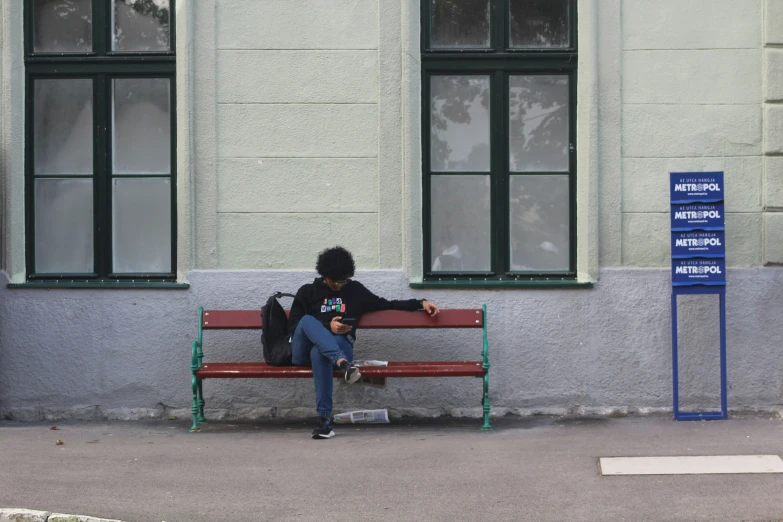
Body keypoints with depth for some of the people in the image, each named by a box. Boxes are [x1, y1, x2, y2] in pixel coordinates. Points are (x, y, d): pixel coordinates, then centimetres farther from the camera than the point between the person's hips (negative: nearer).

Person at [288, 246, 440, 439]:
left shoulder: (355, 290, 20)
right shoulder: (308, 291, 14)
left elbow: (387, 305, 23)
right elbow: (292, 326, 5)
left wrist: (420, 303, 13)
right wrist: (327, 327, -8)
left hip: (339, 347, 0)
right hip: (304, 352, 0)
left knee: (319, 351, -39)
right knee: (307, 319, -33)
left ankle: (325, 418, -44)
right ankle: (342, 363, -53)